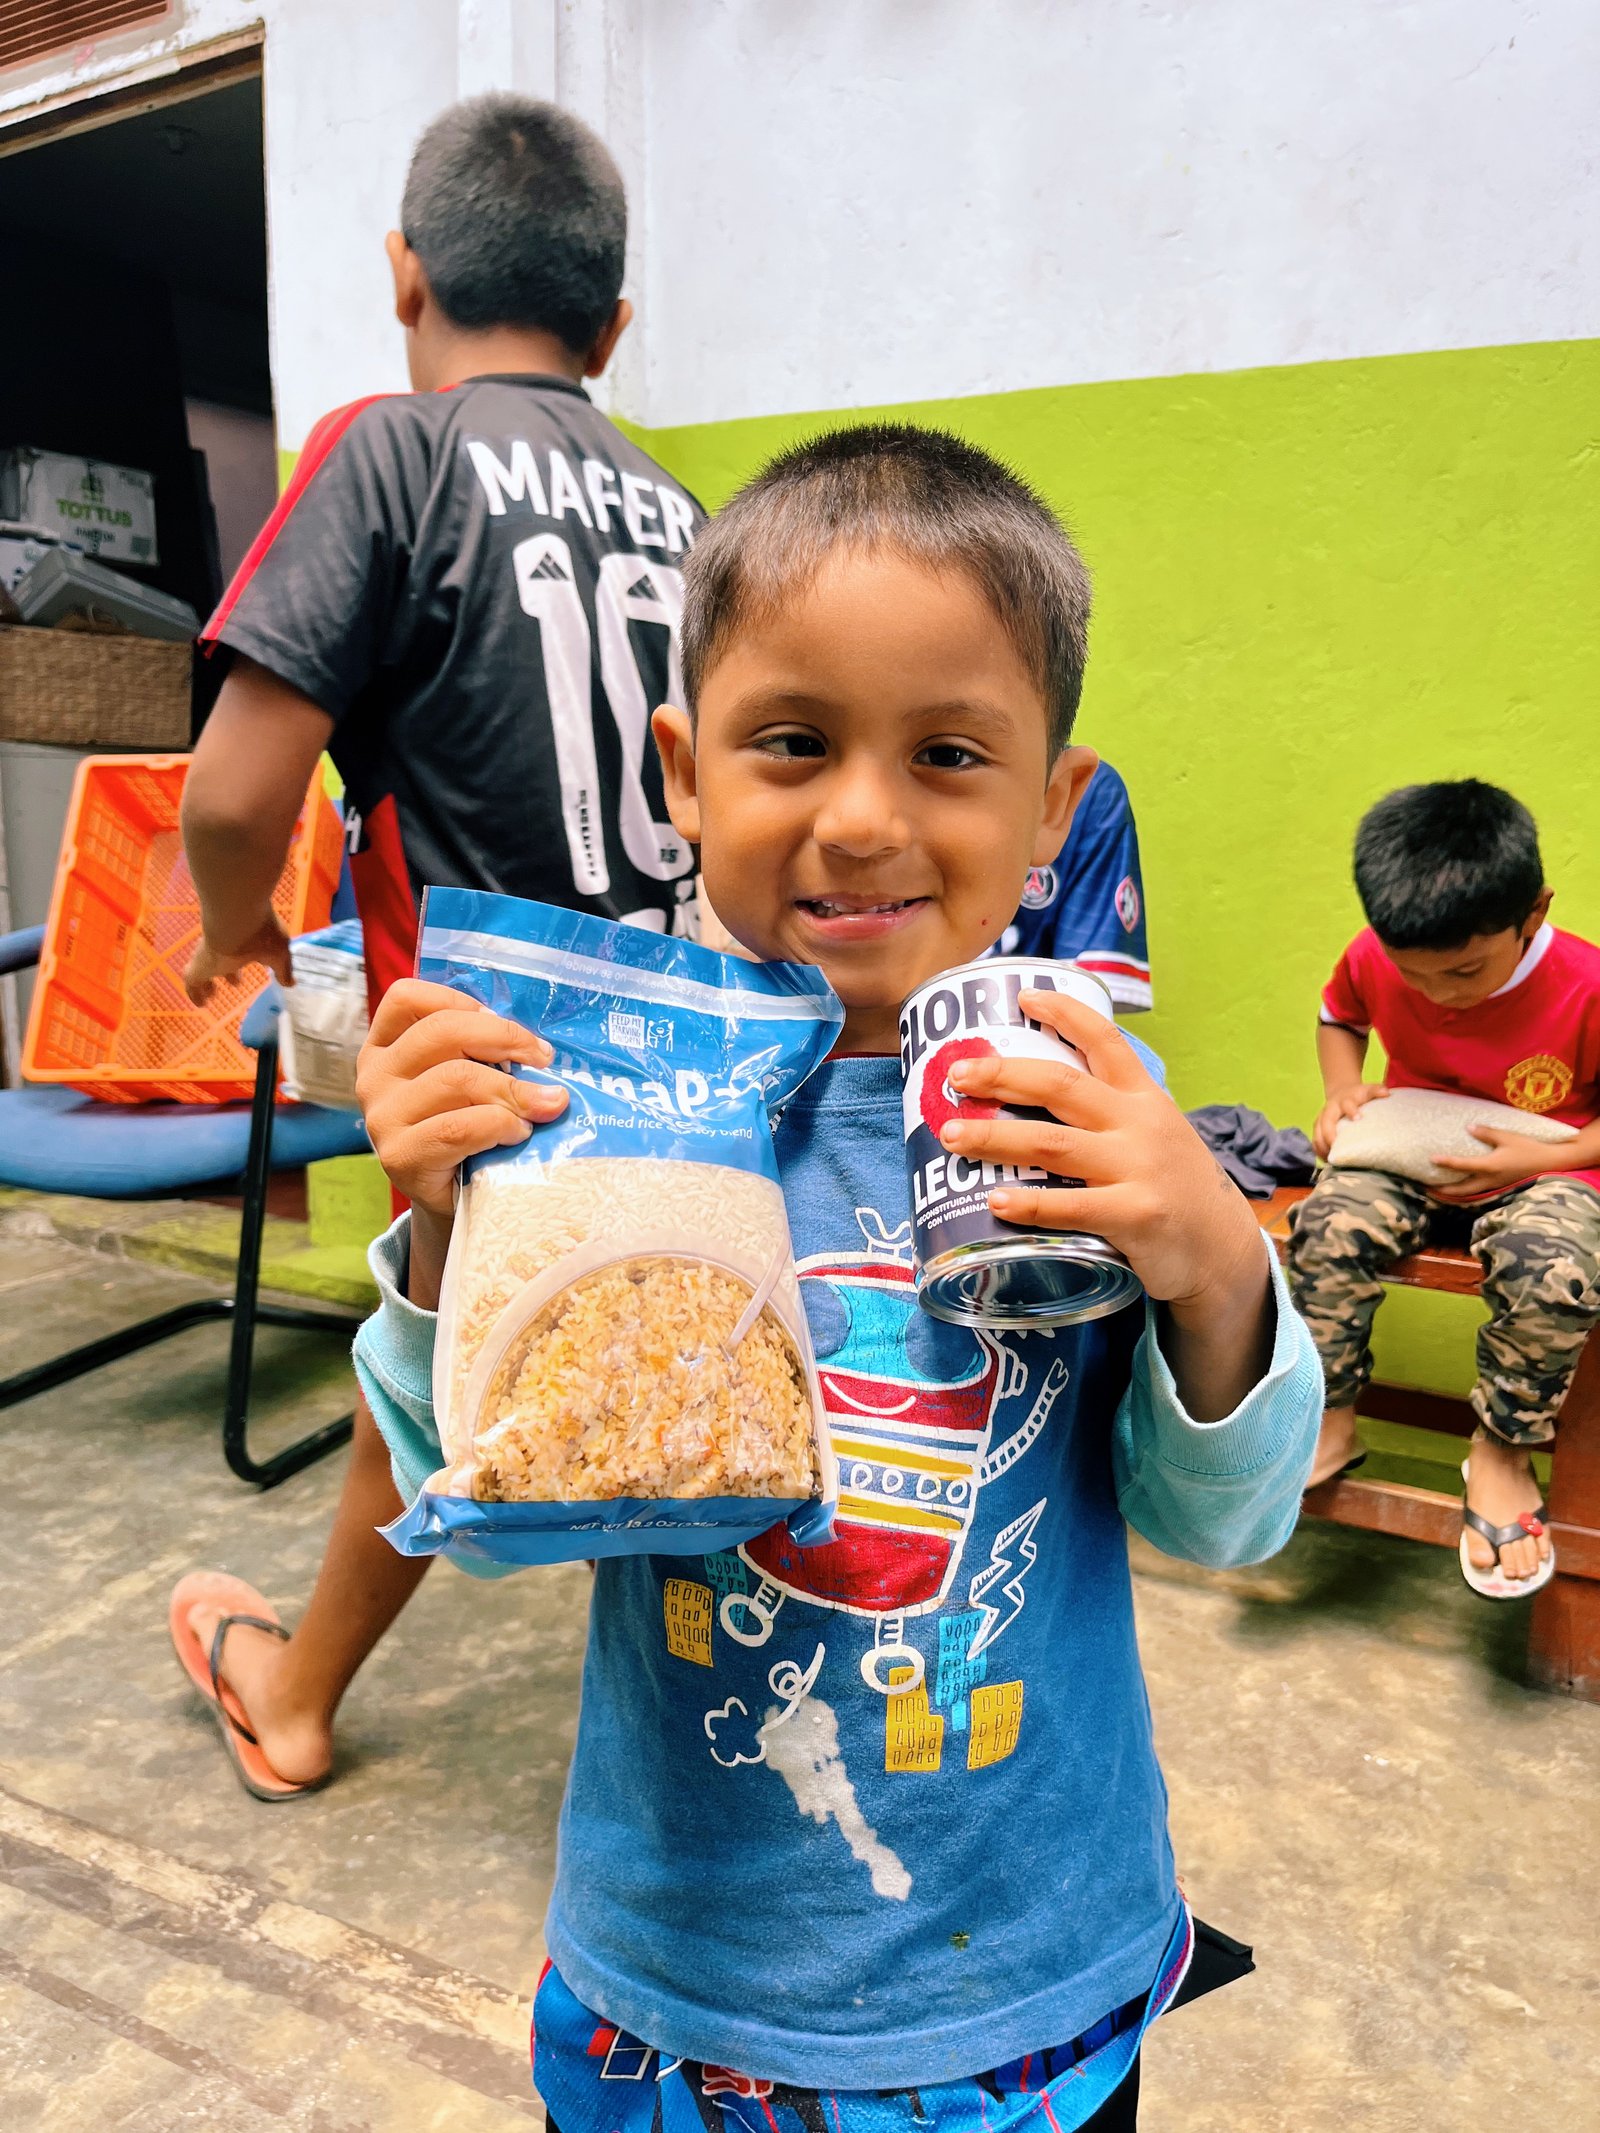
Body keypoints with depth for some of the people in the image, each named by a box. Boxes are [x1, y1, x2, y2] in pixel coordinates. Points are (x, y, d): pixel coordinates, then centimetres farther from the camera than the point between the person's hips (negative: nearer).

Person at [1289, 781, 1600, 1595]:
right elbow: (1338, 1017, 14)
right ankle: (1328, 1423, -7)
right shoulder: (1374, 960, -9)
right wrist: (1343, 1088, -4)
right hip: (1406, 1160, 3)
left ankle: (1501, 1452, -7)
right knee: (1330, 1224, -28)